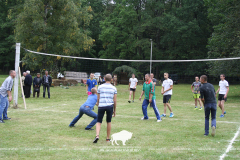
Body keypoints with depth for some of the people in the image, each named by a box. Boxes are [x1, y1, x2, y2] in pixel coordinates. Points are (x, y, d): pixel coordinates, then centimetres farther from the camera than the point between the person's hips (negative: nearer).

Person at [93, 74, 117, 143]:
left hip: (101, 106, 0)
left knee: (99, 122, 5)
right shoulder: (114, 88, 8)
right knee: (109, 122, 15)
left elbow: (98, 98, 10)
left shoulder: (100, 87, 8)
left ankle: (97, 135, -17)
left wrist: (98, 103, 28)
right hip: (110, 106, 1)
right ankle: (108, 138, 21)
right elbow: (115, 100, 7)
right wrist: (114, 110, 14)